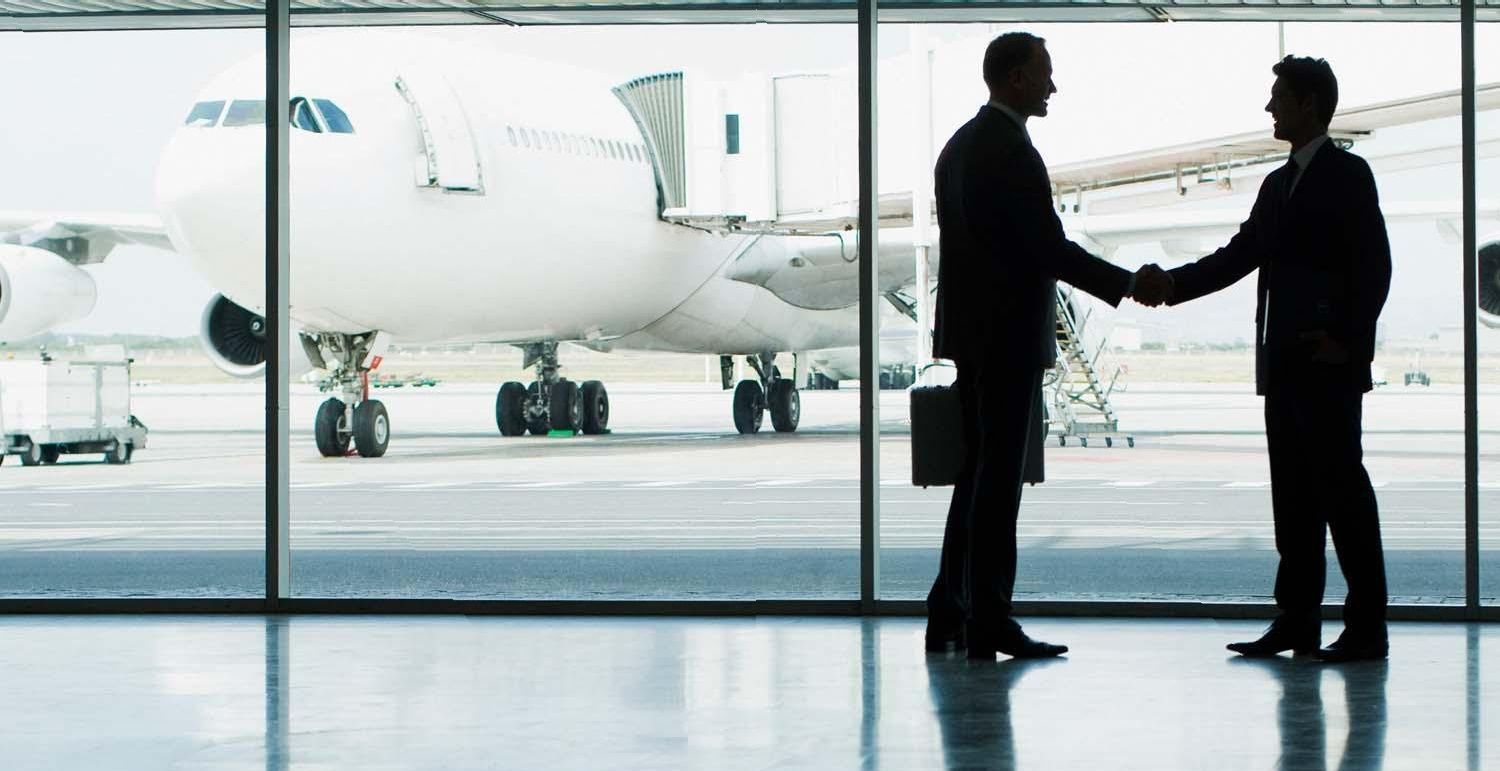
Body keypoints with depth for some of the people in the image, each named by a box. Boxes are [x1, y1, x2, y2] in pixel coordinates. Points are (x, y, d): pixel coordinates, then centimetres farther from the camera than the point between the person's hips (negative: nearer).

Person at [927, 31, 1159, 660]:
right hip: (1008, 336, -10)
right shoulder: (1012, 151, -16)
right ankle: (988, 624, -3)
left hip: (970, 332, 10)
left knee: (979, 472, 14)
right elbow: (1051, 248, -18)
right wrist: (1126, 285, -9)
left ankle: (949, 616, 15)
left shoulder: (961, 144, 14)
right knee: (999, 478, -5)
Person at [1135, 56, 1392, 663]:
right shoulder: (1279, 183, 19)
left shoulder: (1347, 174, -5)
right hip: (1284, 362, 8)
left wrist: (1346, 339, -17)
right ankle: (1297, 619, 12)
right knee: (1294, 492, 8)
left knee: (1341, 482, -7)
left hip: (1328, 362, -8)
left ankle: (1366, 626, -4)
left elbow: (1373, 264, -12)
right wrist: (1172, 284, 3)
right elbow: (1241, 255, 16)